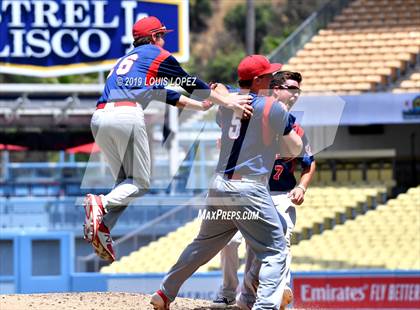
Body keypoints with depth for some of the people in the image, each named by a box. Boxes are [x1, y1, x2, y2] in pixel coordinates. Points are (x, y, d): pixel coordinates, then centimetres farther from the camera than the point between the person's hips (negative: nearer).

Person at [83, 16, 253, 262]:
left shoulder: (126, 60, 34)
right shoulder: (158, 56, 14)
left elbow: (161, 93, 39)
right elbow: (191, 85, 16)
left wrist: (199, 105, 44)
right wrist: (226, 102, 25)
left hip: (99, 118, 7)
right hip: (127, 114, -7)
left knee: (125, 181, 15)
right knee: (140, 182, 1)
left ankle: (102, 228, -6)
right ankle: (102, 204, -25)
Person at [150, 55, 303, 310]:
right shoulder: (273, 108, -7)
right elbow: (297, 146, 2)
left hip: (220, 185, 7)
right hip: (250, 190, -7)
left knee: (204, 244, 23)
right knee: (275, 250, -2)